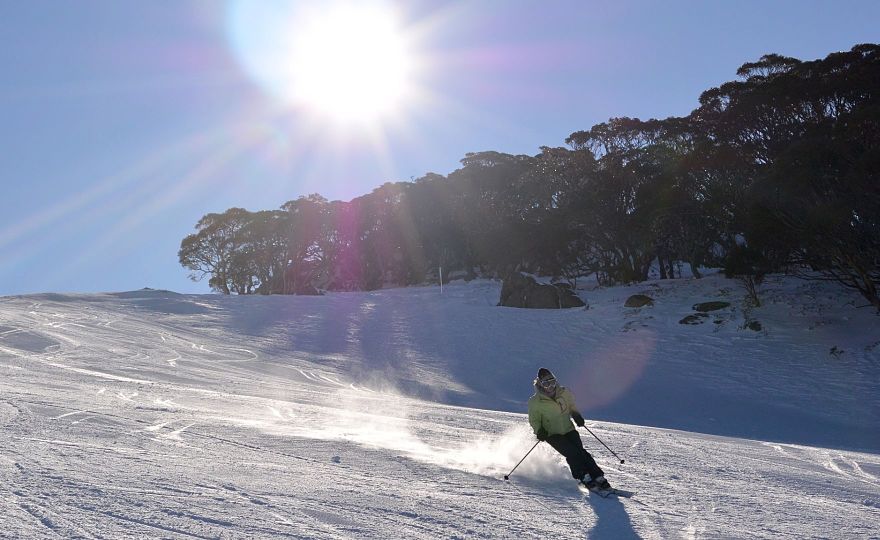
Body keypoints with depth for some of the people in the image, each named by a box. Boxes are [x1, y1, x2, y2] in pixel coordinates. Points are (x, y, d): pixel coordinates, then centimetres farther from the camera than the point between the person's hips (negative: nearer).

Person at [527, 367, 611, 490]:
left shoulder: (564, 392, 0)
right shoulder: (535, 402, -9)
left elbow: (572, 406, 18)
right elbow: (534, 420, 1)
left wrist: (576, 416, 0)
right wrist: (539, 430, -16)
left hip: (569, 430, 2)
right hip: (552, 434, -2)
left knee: (580, 451, -15)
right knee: (572, 454, -21)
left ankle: (598, 478, -12)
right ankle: (585, 478, -13)